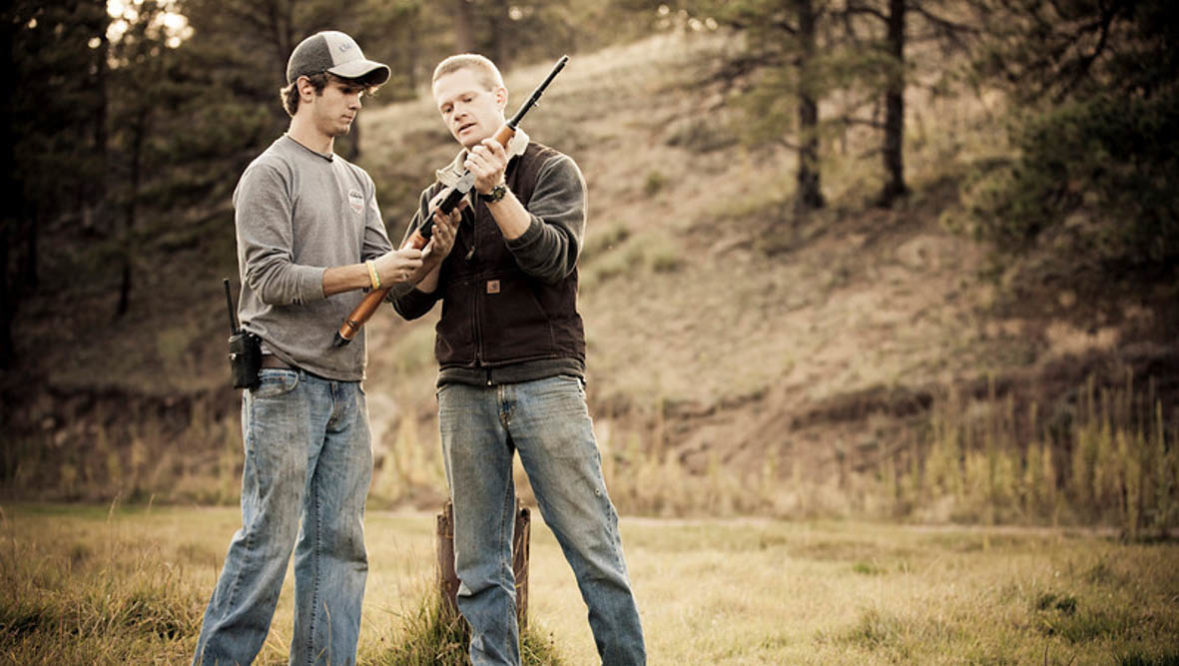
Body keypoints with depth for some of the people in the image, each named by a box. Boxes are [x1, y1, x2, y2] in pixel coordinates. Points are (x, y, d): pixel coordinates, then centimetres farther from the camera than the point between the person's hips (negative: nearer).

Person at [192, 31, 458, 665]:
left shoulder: (357, 182, 19)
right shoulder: (270, 174, -4)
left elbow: (387, 272, 12)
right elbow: (270, 279, -14)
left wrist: (430, 255, -8)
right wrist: (365, 273, -18)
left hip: (345, 386, 7)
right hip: (286, 383, -7)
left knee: (339, 543, 6)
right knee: (269, 537, -7)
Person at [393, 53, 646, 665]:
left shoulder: (552, 171, 5)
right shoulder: (440, 192, 16)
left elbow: (553, 258, -14)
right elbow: (410, 302, 11)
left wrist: (497, 192, -23)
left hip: (545, 381, -4)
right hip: (465, 391, 4)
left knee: (592, 546, -5)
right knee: (479, 566, 4)